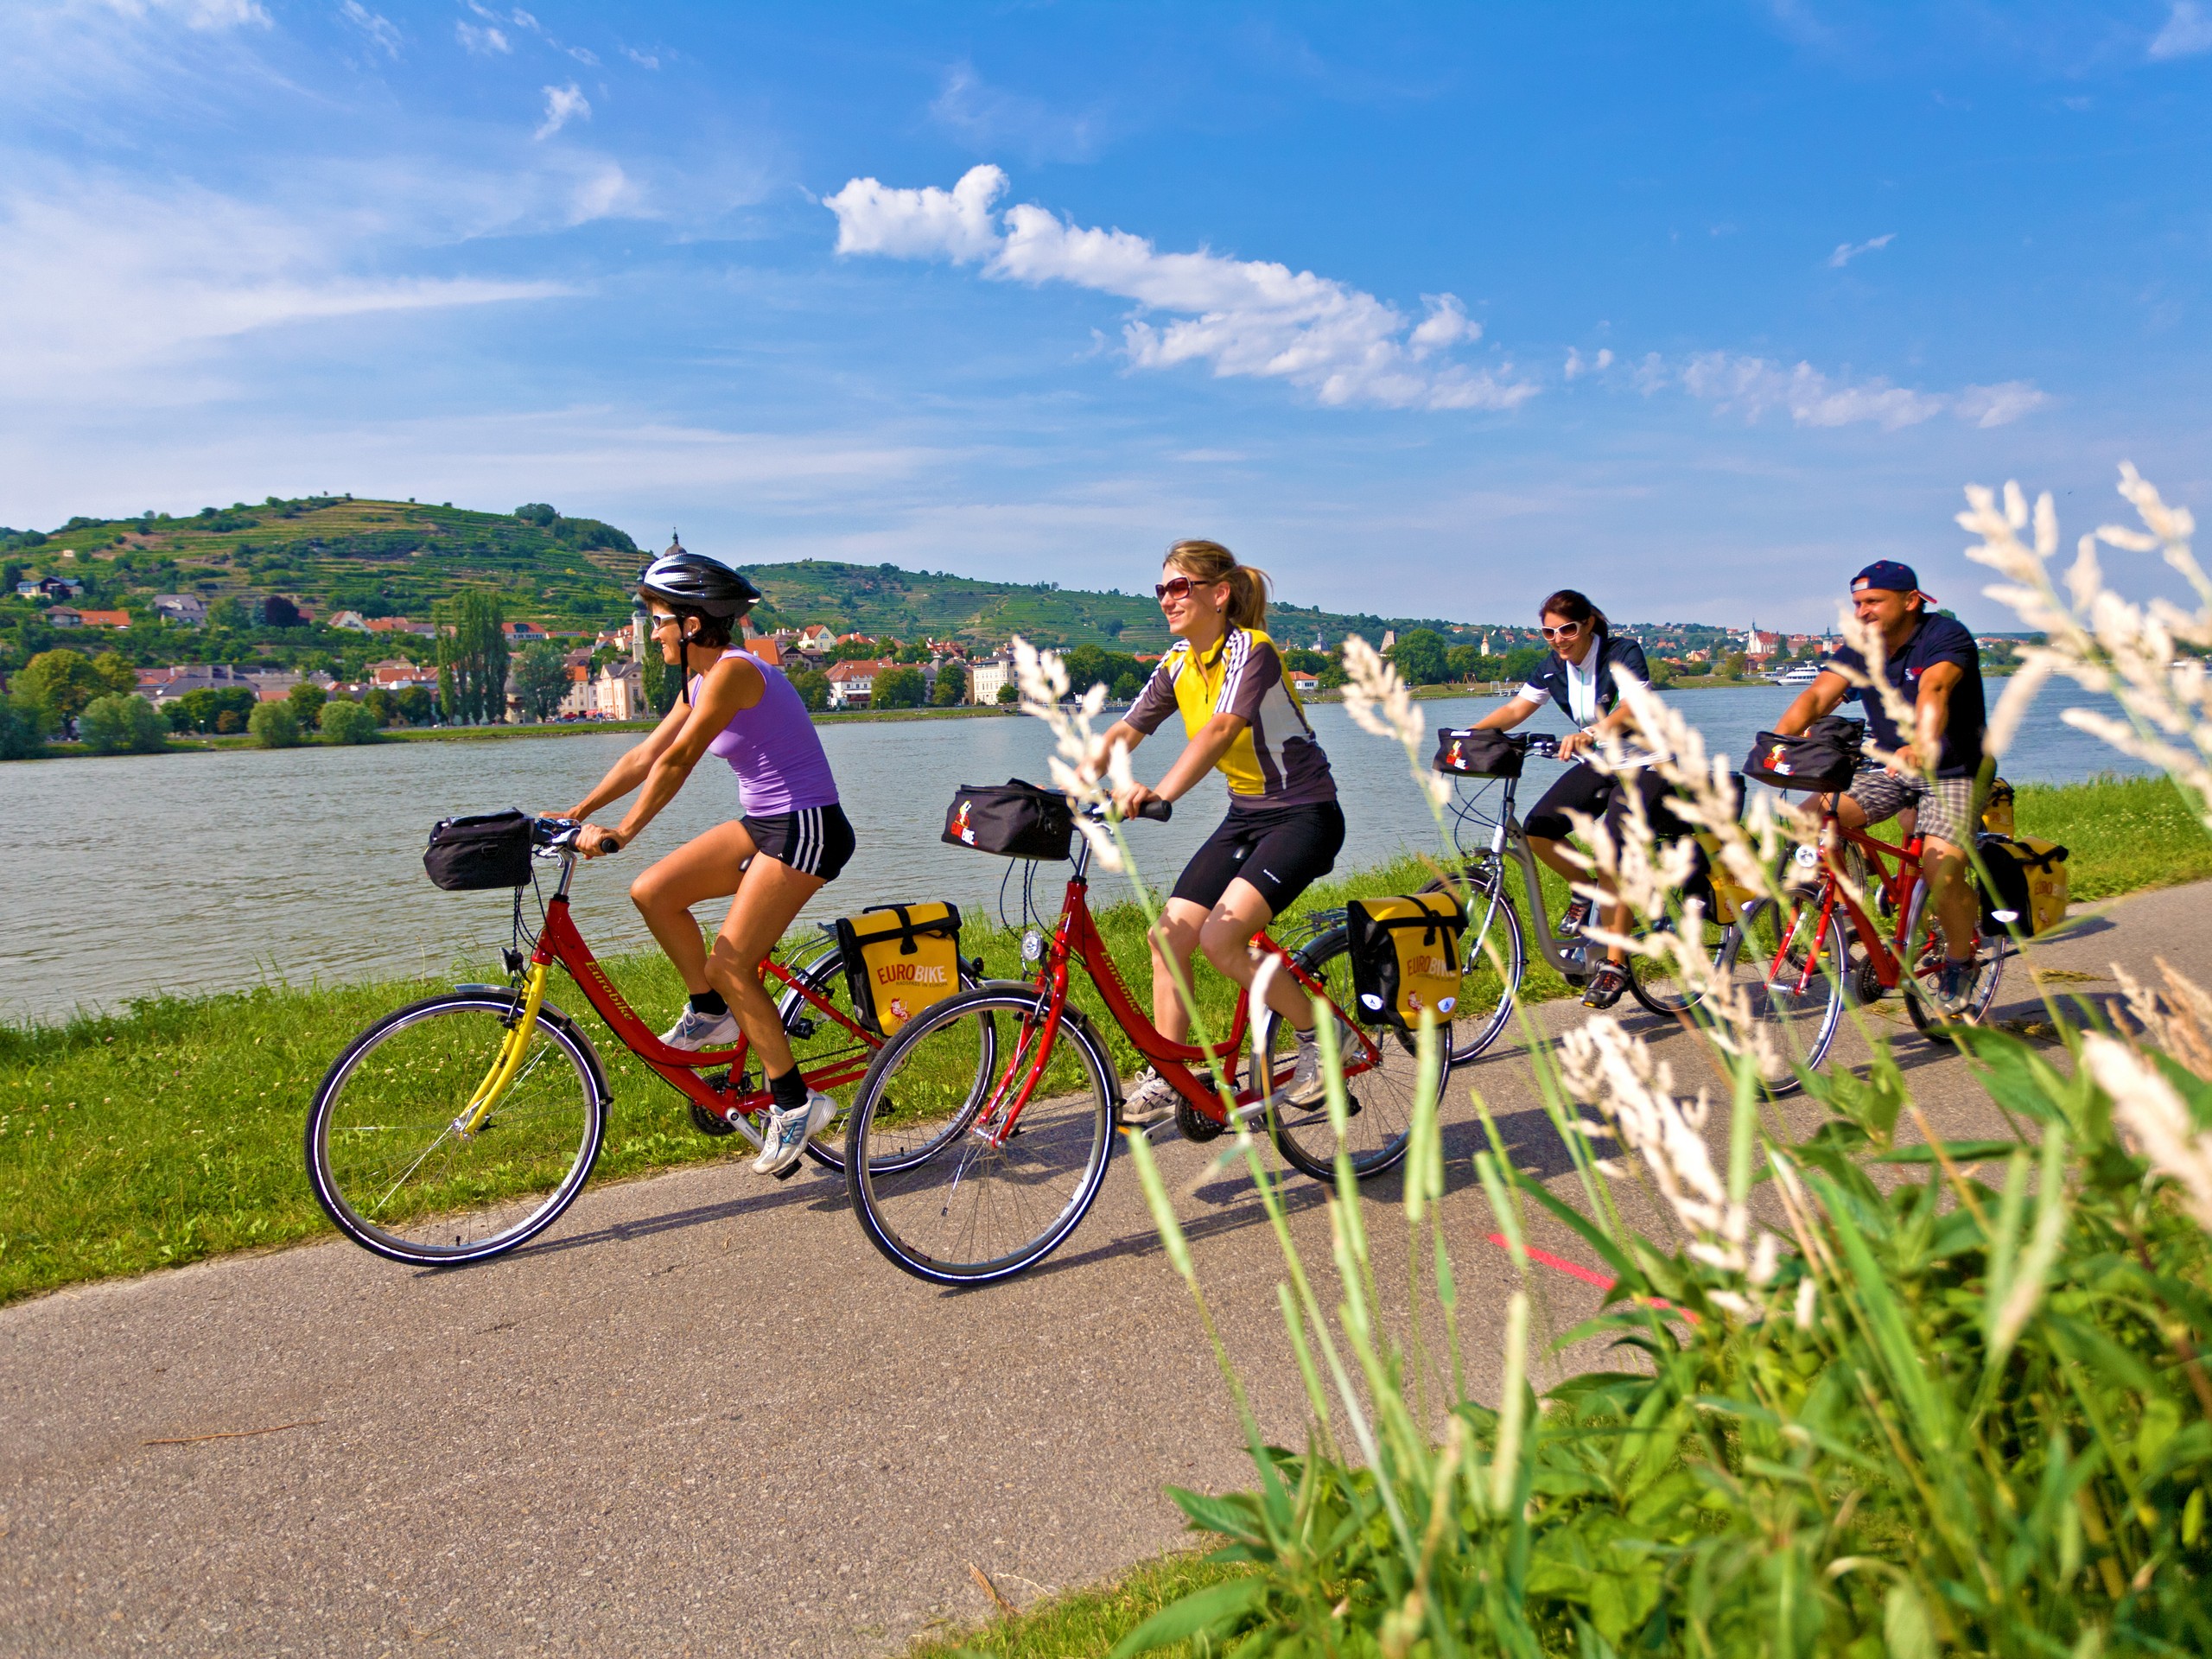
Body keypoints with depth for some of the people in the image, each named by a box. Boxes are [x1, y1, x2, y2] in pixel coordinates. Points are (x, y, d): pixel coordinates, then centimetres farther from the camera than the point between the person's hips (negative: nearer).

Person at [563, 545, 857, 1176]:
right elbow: (645, 756, 14)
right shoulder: (700, 683, 11)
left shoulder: (734, 671, -19)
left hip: (806, 829, -9)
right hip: (763, 823, 9)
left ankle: (795, 1102, 2)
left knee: (730, 964, -10)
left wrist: (621, 834, -22)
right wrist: (578, 812, 9)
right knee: (653, 891, 1)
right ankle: (710, 1013, 17)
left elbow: (677, 761, -23)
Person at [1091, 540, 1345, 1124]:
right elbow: (1123, 731, 0)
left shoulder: (1251, 649, -20)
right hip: (1245, 816, 8)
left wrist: (1159, 793, -51)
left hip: (1304, 814, -8)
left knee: (1219, 938, -22)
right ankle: (1165, 1082, 10)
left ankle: (1321, 1038, 0)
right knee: (1169, 936, -2)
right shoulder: (1178, 664, 3)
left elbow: (1221, 729, -37)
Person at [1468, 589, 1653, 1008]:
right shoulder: (1554, 667, -1)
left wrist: (1591, 733, -54)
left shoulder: (1623, 653, -18)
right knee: (1538, 829, -16)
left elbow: (1634, 708, -35)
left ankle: (1615, 963, -11)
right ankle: (1586, 887, 12)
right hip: (1597, 764, 6)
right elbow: (1516, 709, -7)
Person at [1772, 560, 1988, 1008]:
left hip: (1952, 770, -5)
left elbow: (1933, 691, -36)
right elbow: (1818, 695, -15)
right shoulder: (1860, 650, 0)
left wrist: (1921, 746, -55)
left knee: (1941, 864, -26)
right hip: (1892, 768, 5)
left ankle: (1960, 958, 1)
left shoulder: (1946, 636, -16)